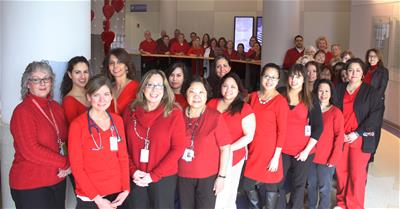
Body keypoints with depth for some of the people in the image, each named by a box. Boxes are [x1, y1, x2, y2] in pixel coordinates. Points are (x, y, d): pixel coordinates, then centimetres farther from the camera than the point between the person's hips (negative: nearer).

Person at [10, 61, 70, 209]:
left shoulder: (56, 107, 8)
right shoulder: (22, 111, -13)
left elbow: (65, 139, 12)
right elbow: (30, 151, -20)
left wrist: (68, 165, -7)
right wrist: (64, 162, -15)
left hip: (58, 180, 6)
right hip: (30, 186, -6)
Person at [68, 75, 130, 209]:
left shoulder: (117, 120, 3)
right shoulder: (77, 125, -10)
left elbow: (123, 156, 6)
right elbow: (76, 167, -9)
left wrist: (126, 189, -4)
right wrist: (97, 198, -13)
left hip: (118, 194, 4)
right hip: (89, 198, -4)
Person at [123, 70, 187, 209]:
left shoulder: (174, 113, -9)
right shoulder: (131, 111, 0)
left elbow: (178, 148, -11)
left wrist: (154, 175, -13)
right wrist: (132, 171, -9)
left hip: (164, 177, -2)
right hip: (137, 178, 3)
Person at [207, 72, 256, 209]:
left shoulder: (245, 109, -6)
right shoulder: (212, 103, 7)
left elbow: (249, 136, -8)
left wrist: (228, 149, -17)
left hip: (231, 157, -4)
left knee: (225, 196, 4)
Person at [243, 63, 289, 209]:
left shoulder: (280, 101, -11)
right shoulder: (253, 96, 5)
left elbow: (282, 131, -11)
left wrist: (276, 156, -13)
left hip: (270, 150, -5)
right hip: (253, 148, 5)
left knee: (271, 185, 8)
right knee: (247, 185, 12)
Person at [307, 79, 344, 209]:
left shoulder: (336, 112, -8)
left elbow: (339, 137, -9)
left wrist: (334, 159, -12)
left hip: (327, 158, -4)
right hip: (311, 155, 4)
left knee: (324, 187, 9)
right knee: (311, 185, 16)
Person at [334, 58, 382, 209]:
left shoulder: (371, 92, -2)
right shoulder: (339, 89, 7)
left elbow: (374, 116, -6)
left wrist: (357, 133, -12)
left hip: (360, 139, -3)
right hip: (340, 138, 3)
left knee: (357, 174, 0)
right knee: (341, 171, 6)